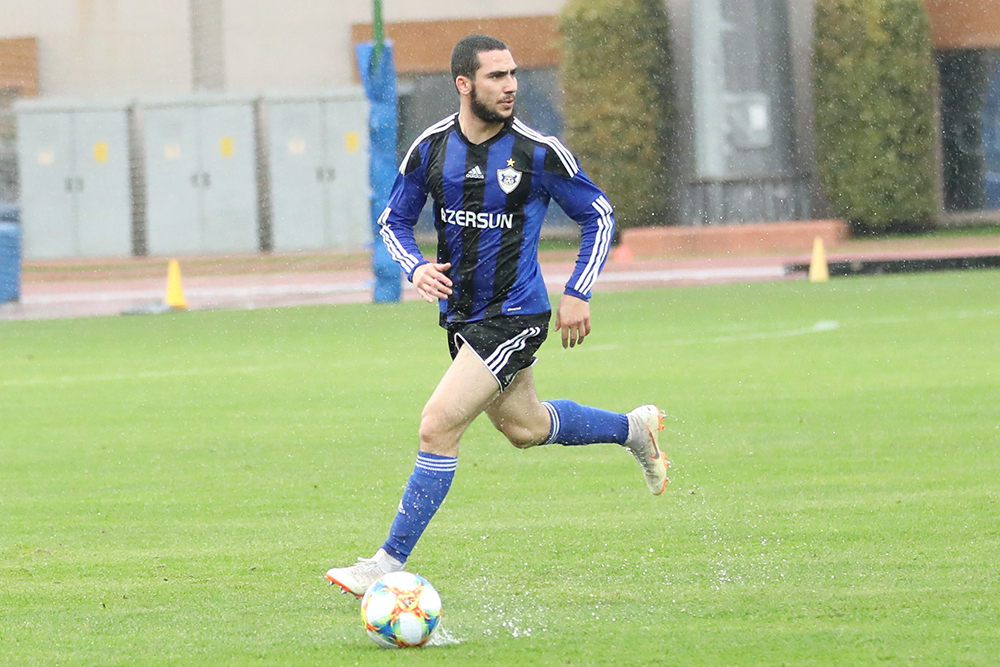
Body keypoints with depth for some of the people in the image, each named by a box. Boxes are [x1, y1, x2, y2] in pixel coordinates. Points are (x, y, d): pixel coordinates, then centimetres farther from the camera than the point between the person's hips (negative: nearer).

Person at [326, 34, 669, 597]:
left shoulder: (538, 152, -13)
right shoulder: (431, 148, -3)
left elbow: (599, 215, -1)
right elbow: (394, 220, 10)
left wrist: (578, 295, -8)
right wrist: (416, 267, -11)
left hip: (515, 316, -6)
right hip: (460, 314, 6)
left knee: (439, 426, -15)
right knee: (523, 427, 22)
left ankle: (390, 562, -8)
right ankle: (634, 429, 48)